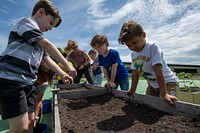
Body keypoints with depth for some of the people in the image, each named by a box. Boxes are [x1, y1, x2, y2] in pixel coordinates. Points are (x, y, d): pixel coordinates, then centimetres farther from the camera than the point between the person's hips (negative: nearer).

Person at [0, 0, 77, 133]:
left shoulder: (39, 40, 22)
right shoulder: (26, 21, -3)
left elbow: (48, 60, 16)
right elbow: (48, 45, -15)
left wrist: (63, 75, 4)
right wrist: (68, 65, -13)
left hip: (28, 83, 9)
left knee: (30, 122, 10)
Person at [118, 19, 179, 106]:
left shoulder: (152, 47, -24)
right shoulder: (133, 54, -4)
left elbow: (158, 72, -30)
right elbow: (135, 73, 0)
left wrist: (164, 94, -31)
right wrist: (132, 90, 3)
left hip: (168, 82, -6)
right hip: (152, 85, 6)